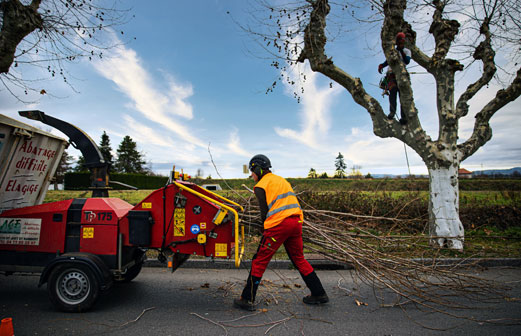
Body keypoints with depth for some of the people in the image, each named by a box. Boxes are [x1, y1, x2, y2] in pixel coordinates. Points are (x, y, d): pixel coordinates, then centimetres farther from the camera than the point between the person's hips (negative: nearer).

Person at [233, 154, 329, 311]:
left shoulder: (261, 186, 0)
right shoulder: (281, 179, 22)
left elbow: (264, 212, -6)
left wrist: (265, 224, 12)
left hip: (278, 224, -7)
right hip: (296, 221, 7)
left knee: (260, 261, 4)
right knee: (299, 259, 21)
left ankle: (247, 299, 11)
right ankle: (319, 294, 26)